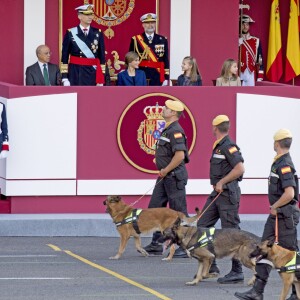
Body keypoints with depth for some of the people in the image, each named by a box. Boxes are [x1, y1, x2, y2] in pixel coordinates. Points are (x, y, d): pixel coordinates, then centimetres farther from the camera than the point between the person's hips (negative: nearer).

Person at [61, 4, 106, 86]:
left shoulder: (98, 33, 6)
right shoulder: (70, 33, -1)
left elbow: (102, 56, 7)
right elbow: (64, 57, 0)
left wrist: (101, 79, 1)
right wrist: (65, 77, -6)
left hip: (93, 73, 2)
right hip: (75, 73, -2)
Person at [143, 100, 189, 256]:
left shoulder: (175, 131, -17)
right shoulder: (167, 130, 15)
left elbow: (180, 155, -26)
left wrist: (166, 170, -17)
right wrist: (162, 172, 13)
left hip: (175, 176, -10)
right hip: (164, 177, 10)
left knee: (179, 212, -4)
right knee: (154, 208, 10)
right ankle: (156, 244, 15)